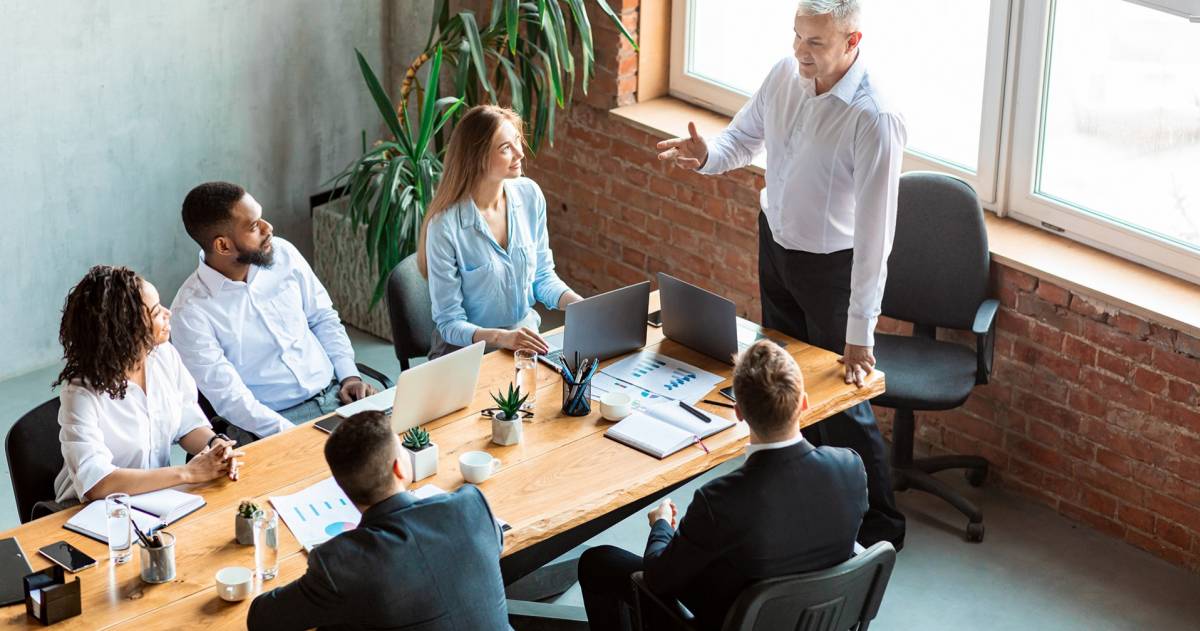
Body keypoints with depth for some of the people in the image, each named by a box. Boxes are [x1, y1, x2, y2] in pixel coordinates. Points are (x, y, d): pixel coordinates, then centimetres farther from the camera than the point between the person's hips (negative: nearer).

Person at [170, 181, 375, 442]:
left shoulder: (283, 253, 1)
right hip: (271, 423, -5)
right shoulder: (190, 311, -14)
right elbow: (230, 398, -15)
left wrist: (349, 375, 1)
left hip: (332, 392, 5)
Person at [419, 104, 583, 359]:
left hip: (527, 341, 5)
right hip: (468, 349, -5)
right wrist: (501, 338, -32)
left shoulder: (530, 195, -2)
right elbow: (450, 323, -15)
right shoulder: (445, 225, -20)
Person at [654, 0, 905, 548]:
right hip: (775, 242, 7)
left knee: (841, 401, 2)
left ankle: (880, 527, 21)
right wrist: (707, 155, -18)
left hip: (832, 265, -7)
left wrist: (860, 333, -29)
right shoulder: (785, 74, -9)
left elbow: (875, 232, -30)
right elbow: (744, 137, 8)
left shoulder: (874, 119, -31)